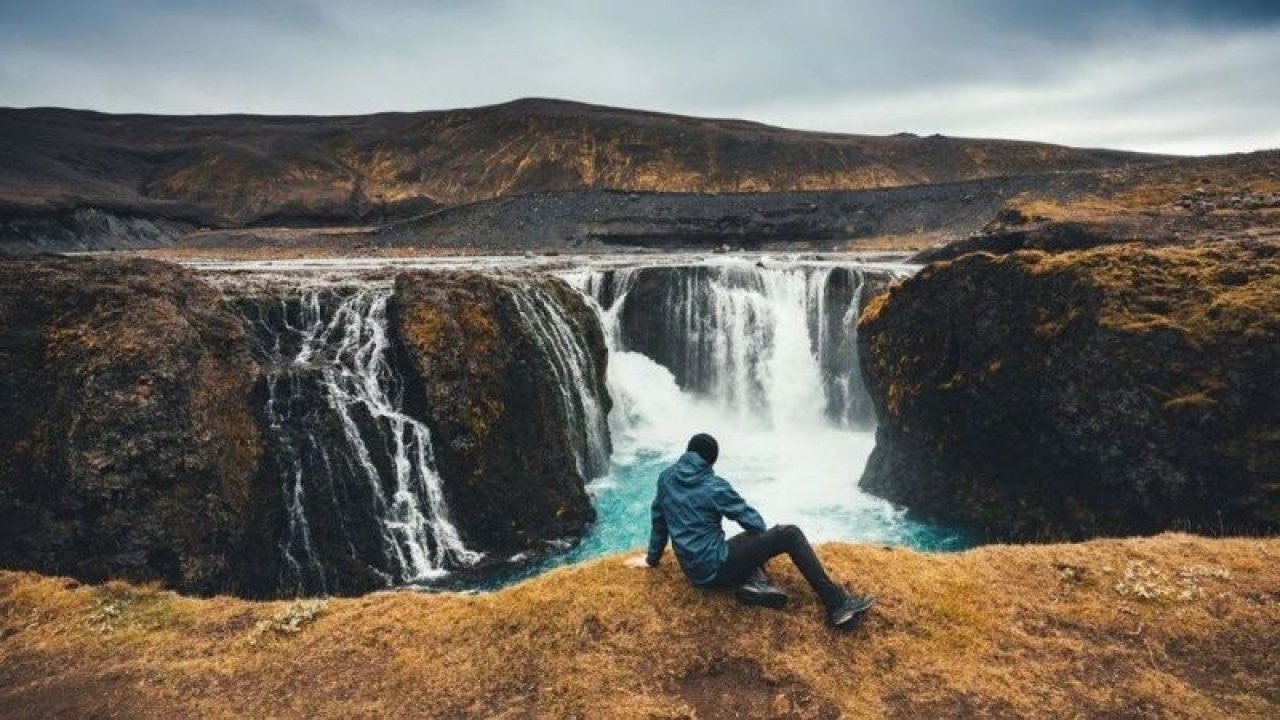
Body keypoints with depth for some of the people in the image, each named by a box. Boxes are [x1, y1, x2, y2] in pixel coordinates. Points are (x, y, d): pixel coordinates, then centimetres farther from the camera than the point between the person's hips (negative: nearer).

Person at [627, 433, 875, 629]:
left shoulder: (666, 477, 4)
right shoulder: (714, 486, -14)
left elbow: (658, 518, 15)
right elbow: (753, 521, -5)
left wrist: (652, 558, 29)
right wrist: (766, 533, 18)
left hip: (693, 569, 7)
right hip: (714, 568, -7)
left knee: (751, 538, 29)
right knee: (789, 534, -5)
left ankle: (754, 582, -1)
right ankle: (838, 604, -9)